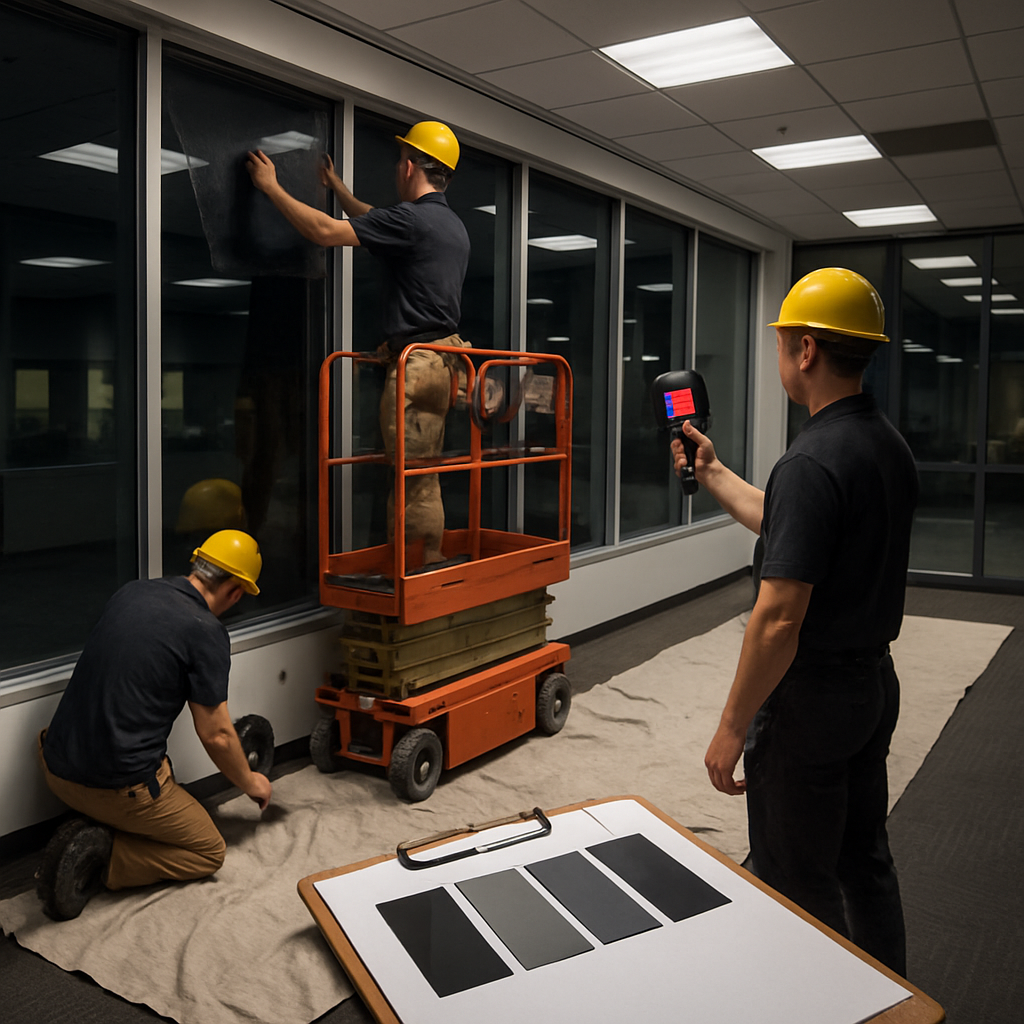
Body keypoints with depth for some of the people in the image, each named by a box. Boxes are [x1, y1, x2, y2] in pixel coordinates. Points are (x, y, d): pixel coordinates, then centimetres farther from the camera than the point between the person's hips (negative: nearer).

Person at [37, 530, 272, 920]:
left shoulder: (131, 591, 6)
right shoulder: (206, 632, -14)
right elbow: (215, 736, -9)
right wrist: (251, 783, 11)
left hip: (57, 765, 7)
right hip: (117, 785, -7)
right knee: (209, 852, 14)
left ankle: (93, 834, 10)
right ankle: (102, 858, -6)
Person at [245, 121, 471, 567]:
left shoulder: (411, 218, -11)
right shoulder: (452, 224, 19)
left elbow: (324, 231, -13)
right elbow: (377, 222, 37)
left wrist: (272, 187, 0)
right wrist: (337, 188, 47)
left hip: (416, 360, -9)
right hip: (442, 360, 10)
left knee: (414, 474, -6)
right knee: (422, 473, 12)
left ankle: (426, 568, -1)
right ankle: (430, 567, 16)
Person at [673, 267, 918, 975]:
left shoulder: (811, 462, -25)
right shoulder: (892, 446, 5)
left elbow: (779, 619, -27)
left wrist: (732, 730, -17)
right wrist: (711, 474, 27)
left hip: (810, 698, -9)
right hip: (875, 683, 9)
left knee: (798, 888, 8)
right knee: (866, 863, 23)